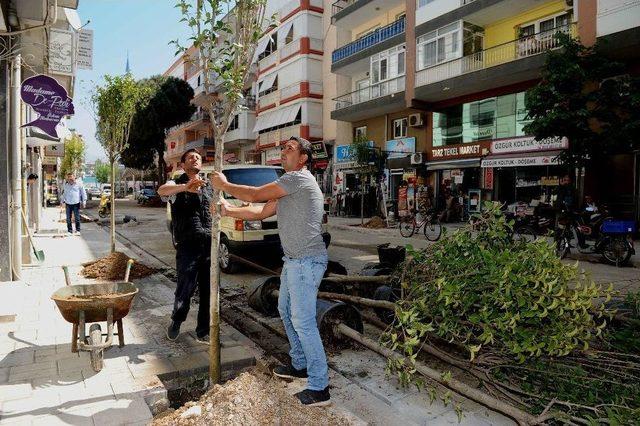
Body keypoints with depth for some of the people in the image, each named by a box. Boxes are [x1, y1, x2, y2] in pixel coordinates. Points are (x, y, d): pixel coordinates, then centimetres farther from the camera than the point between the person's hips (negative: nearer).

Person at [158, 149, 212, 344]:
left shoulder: (209, 187, 16)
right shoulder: (177, 184, 1)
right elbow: (162, 190, -22)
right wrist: (185, 187, -43)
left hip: (210, 246, 4)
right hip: (187, 247, -4)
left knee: (209, 292, 8)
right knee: (185, 289, 1)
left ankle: (203, 332, 22)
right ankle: (176, 322, 30)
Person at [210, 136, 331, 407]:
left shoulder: (299, 178, -14)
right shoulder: (288, 187, 18)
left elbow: (255, 194, -13)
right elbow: (261, 212, 17)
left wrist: (224, 185, 1)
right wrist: (228, 211, 10)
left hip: (306, 261, -11)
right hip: (294, 260, 11)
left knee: (303, 322, -7)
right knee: (286, 311, 21)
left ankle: (319, 388, 3)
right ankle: (300, 365, 36)